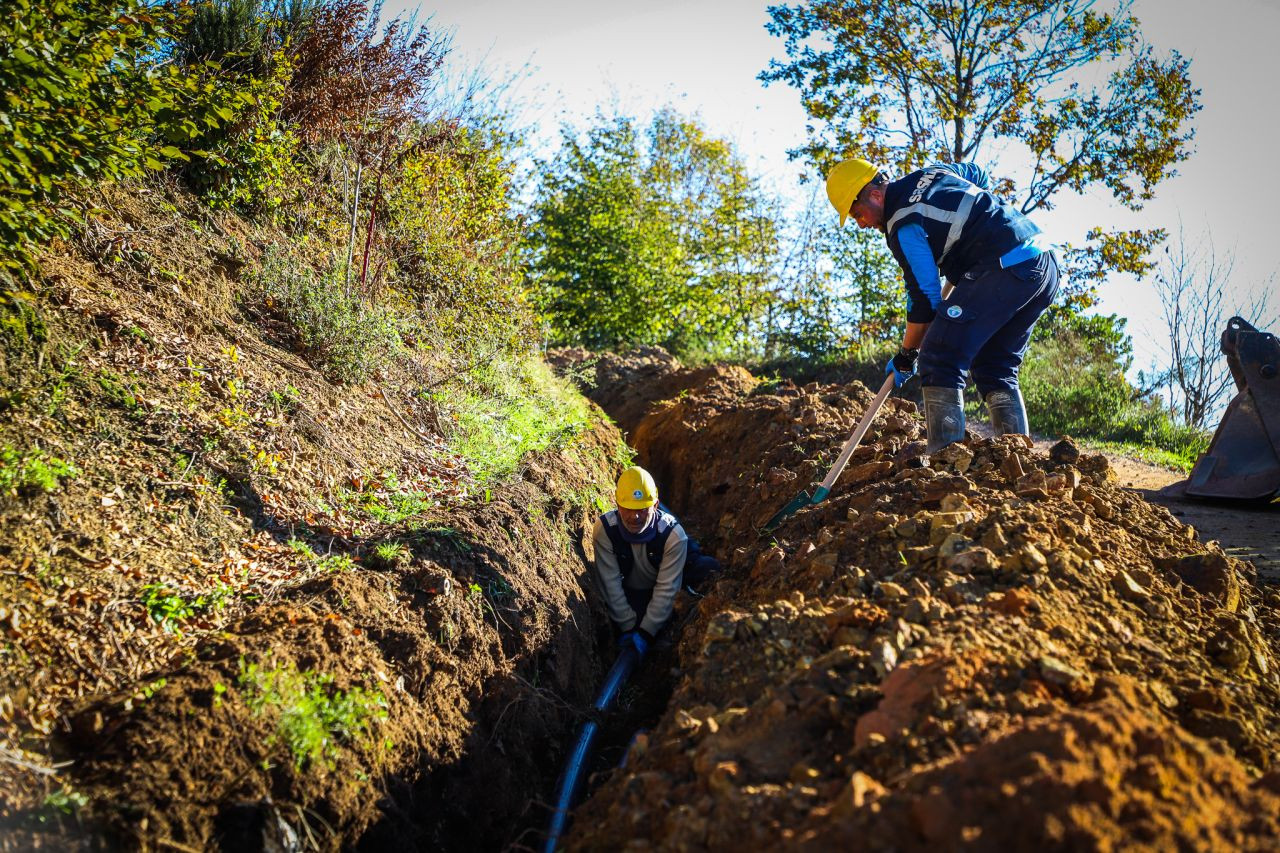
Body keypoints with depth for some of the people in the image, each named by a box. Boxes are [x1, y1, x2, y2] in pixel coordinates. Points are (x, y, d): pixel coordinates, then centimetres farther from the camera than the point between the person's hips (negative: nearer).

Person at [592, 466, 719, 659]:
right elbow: (610, 583, -25)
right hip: (628, 590, 2)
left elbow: (666, 589, -29)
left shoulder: (673, 534, -31)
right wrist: (628, 627, -25)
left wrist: (645, 632, -32)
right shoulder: (605, 528, -29)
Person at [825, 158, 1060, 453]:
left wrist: (906, 356, 2)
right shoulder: (933, 173, 18)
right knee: (995, 368, 16)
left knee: (939, 359, -13)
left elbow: (925, 297, -9)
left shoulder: (902, 226, -9)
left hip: (1005, 269, -10)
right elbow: (979, 175, 39)